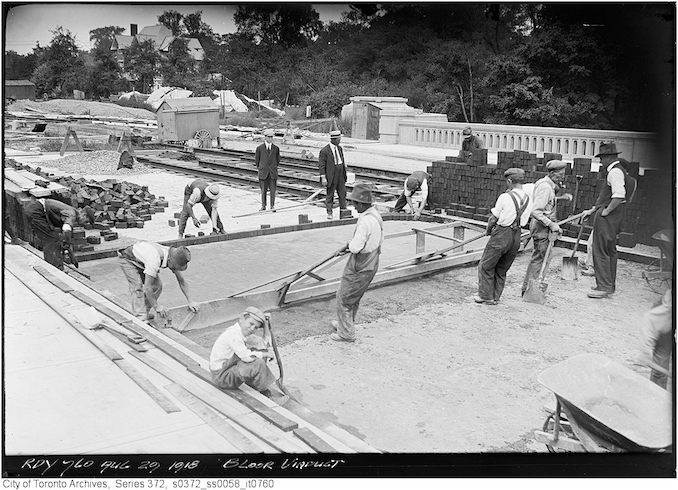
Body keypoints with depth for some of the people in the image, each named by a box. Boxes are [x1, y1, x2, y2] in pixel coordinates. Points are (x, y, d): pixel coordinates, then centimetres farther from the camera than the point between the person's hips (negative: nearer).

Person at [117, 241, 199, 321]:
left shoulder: (173, 257, -18)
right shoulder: (155, 260, -42)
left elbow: (181, 280, -6)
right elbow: (147, 287, -37)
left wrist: (190, 302, -7)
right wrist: (156, 306, -27)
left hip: (141, 260, 7)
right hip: (127, 259, -7)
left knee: (157, 286, -5)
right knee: (138, 288, -21)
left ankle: (146, 313, 8)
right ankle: (140, 317, -18)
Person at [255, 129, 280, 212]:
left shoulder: (276, 148, 4)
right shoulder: (259, 148, 0)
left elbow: (278, 160, 16)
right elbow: (256, 160, 10)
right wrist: (260, 168, 10)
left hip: (273, 173, 1)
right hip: (263, 173, -1)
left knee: (273, 190, 0)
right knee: (263, 190, 4)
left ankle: (272, 206, 9)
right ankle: (263, 206, 14)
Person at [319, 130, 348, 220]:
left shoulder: (340, 148, 10)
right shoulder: (324, 151, -11)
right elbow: (321, 165, -12)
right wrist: (323, 177, -17)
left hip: (341, 176, 6)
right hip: (331, 177, -6)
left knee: (342, 194, 8)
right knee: (329, 195, 4)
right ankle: (329, 213, 12)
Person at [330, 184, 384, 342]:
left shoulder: (365, 221, -27)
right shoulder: (376, 215, 3)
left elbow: (356, 246, -29)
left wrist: (350, 244, -5)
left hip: (360, 268, -9)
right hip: (371, 264, 9)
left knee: (343, 298, 6)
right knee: (354, 297, 24)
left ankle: (346, 333, 17)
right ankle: (346, 324, 41)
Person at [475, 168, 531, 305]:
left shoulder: (505, 197, -14)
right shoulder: (528, 199, 4)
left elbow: (493, 218, -7)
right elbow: (524, 221, 8)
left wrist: (488, 231, 11)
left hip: (501, 235, -6)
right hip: (517, 237, 7)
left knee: (485, 266, 8)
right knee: (501, 270, 17)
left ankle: (486, 296, 11)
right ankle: (496, 297, 21)